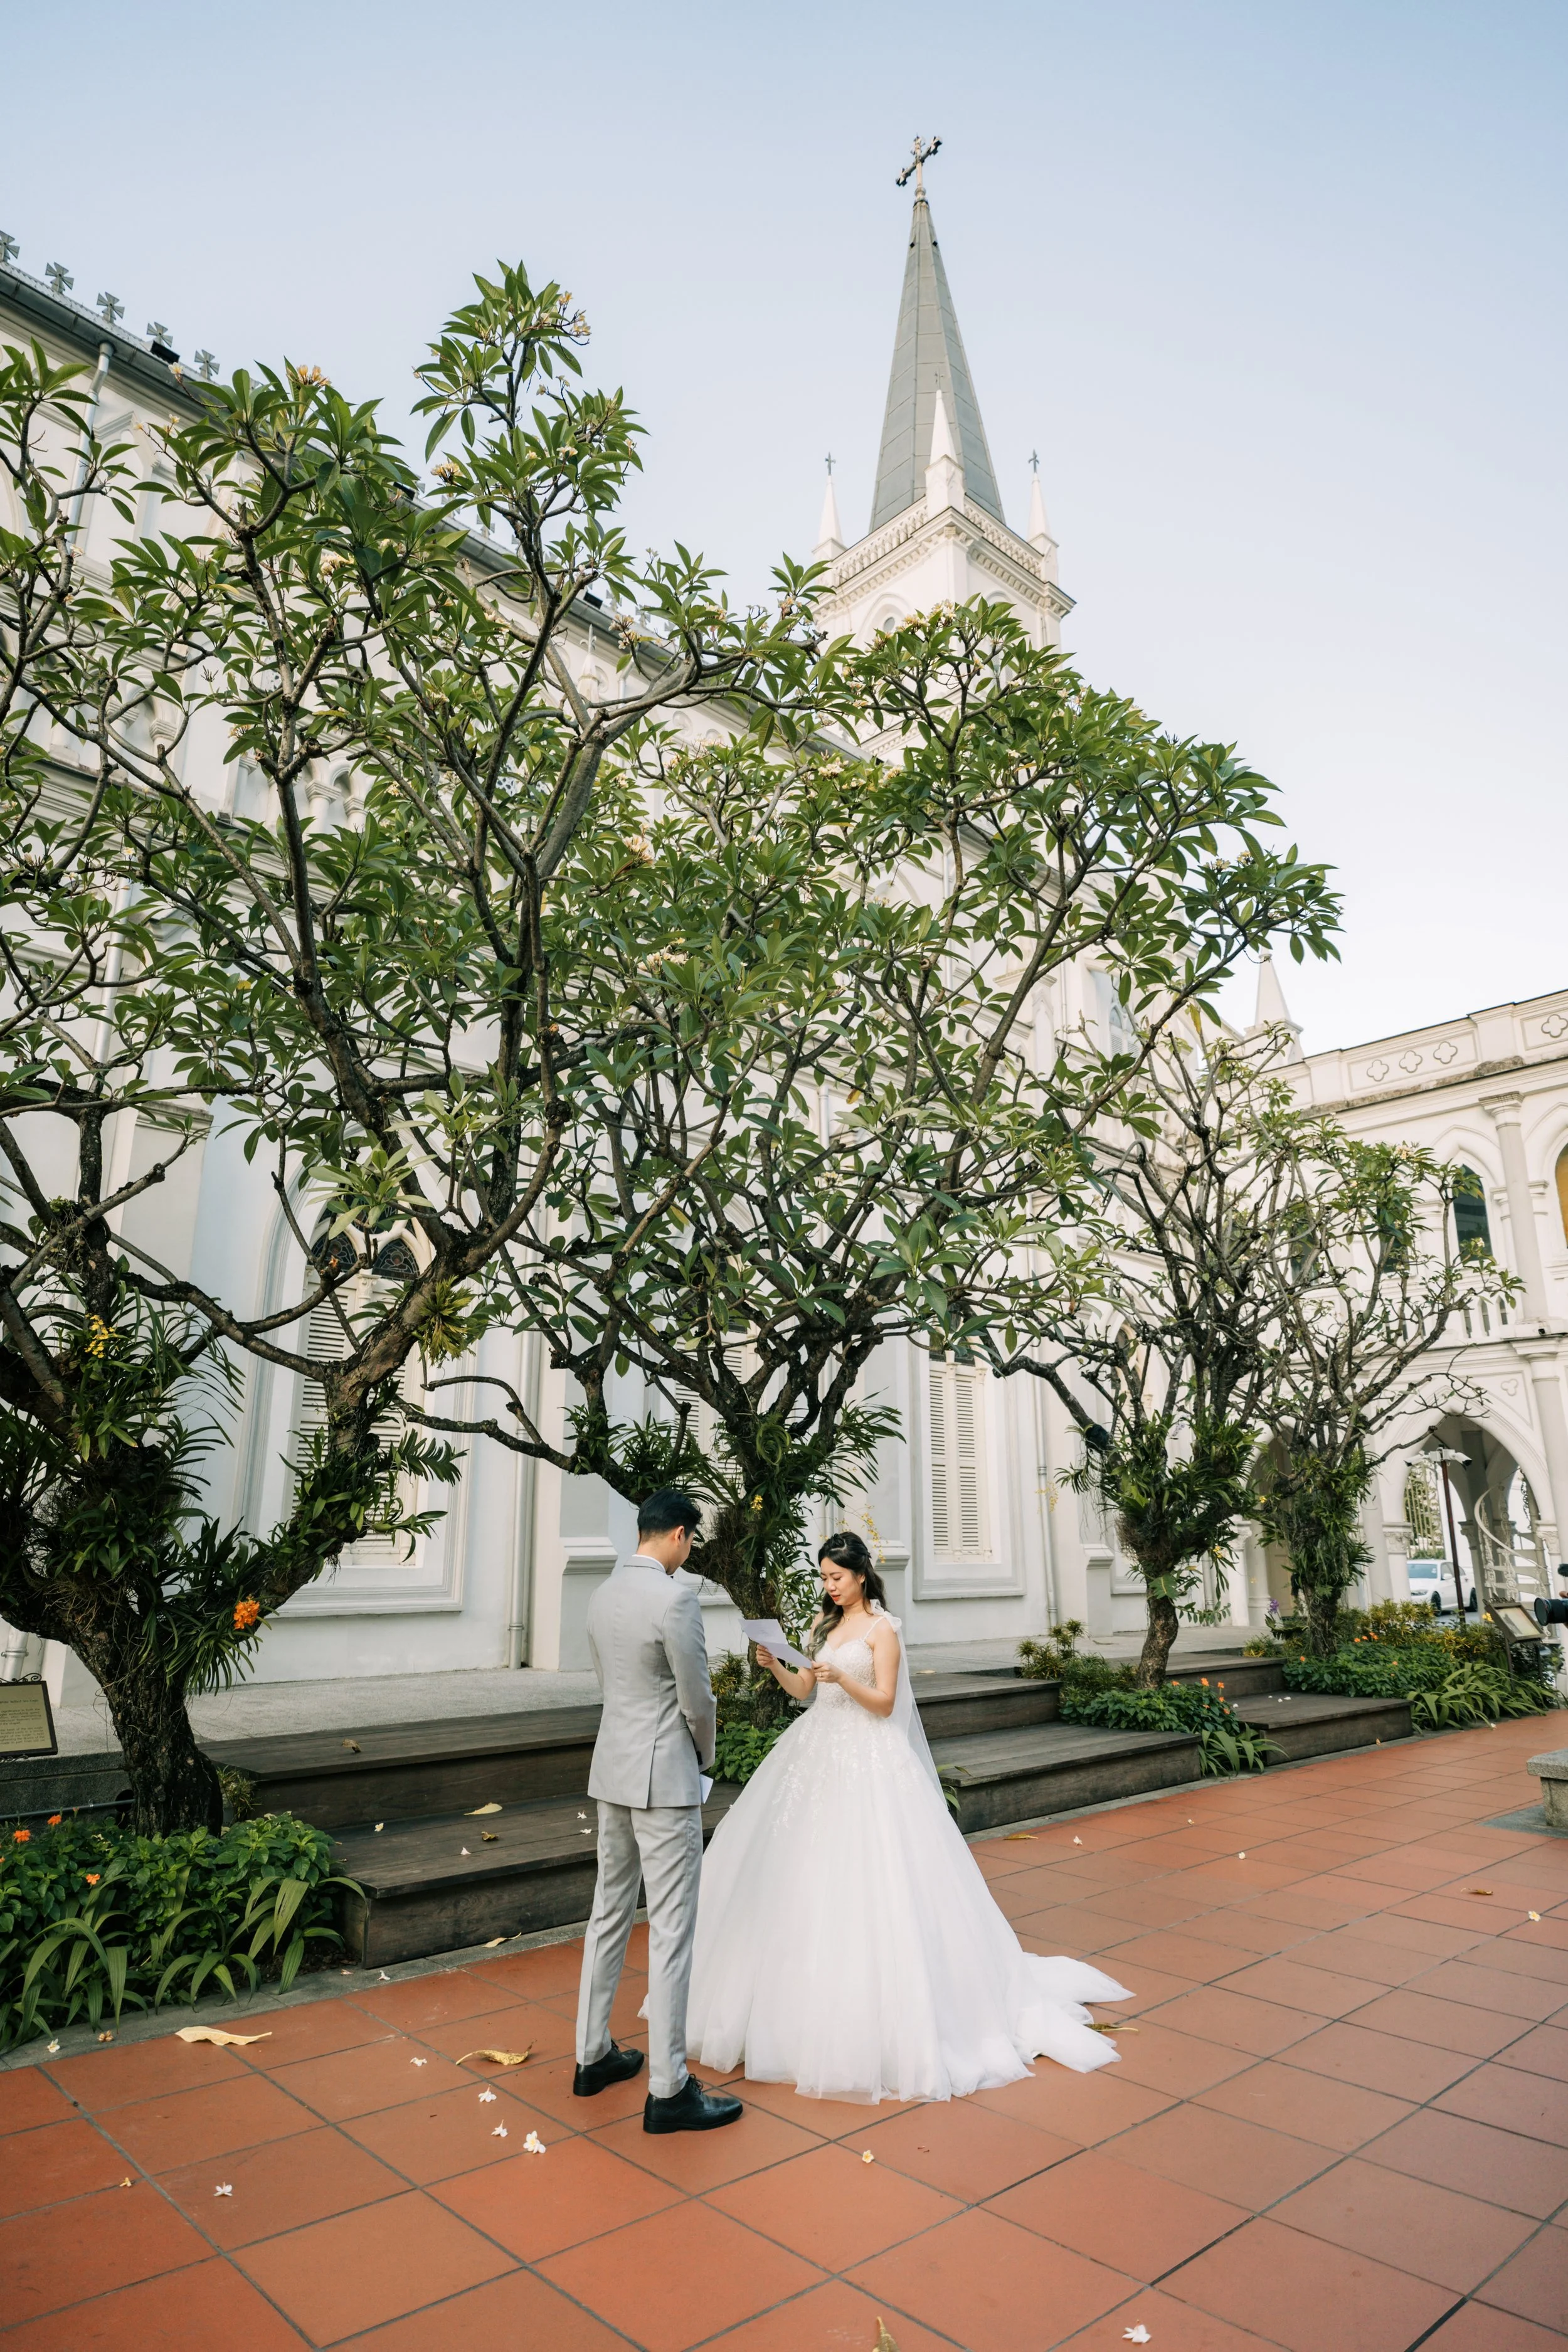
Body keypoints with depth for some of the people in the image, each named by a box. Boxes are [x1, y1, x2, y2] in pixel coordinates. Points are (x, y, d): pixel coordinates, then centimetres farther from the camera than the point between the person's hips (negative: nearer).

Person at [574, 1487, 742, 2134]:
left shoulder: (602, 1595, 4)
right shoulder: (675, 1598, -20)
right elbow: (697, 1700, -15)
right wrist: (705, 1754, 7)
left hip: (612, 1770, 8)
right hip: (664, 1777, -8)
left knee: (608, 1914, 19)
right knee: (671, 1929, 1)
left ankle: (592, 2056, 31)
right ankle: (668, 2089, 10)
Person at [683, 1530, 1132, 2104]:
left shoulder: (881, 1629, -8)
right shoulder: (825, 1625, 11)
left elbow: (885, 1702, -12)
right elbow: (804, 1691, 11)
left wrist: (844, 1679, -27)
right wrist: (775, 1667, -7)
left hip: (867, 1759, -7)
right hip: (819, 1752, 7)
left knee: (867, 1877, -5)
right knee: (805, 1869, 8)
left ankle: (880, 2006, 8)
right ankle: (807, 1988, 22)